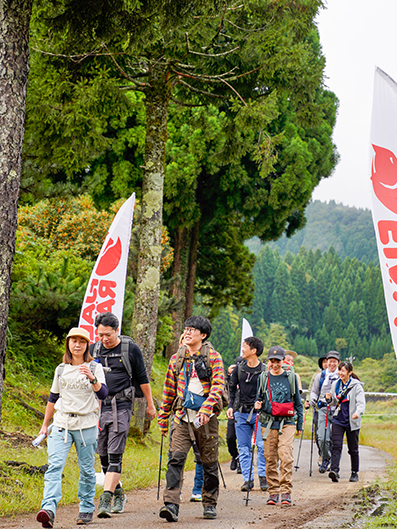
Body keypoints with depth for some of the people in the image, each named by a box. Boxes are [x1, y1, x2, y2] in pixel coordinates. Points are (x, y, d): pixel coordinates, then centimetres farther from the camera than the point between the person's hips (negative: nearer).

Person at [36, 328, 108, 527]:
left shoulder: (95, 368, 2)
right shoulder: (61, 369, 12)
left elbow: (103, 394, -13)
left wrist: (92, 379, -31)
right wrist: (45, 424, 23)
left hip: (86, 424, -2)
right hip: (62, 423, 2)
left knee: (86, 469, 5)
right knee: (54, 466, -14)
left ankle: (86, 509, 21)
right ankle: (48, 510, -25)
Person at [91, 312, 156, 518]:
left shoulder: (131, 349, -1)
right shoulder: (94, 350, 10)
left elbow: (142, 378, 7)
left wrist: (150, 404, 11)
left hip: (121, 406, -4)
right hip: (98, 407, 5)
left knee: (115, 455, -12)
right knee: (103, 456, 8)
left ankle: (106, 500, -17)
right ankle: (118, 495, 26)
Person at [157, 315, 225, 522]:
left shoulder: (213, 357, 1)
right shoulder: (176, 359, 12)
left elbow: (218, 385, -10)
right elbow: (169, 389, 18)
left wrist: (206, 408, -25)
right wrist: (163, 417, 17)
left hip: (206, 418, -2)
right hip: (183, 417, 2)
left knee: (209, 463, 7)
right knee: (176, 458, -13)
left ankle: (210, 505, 21)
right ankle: (171, 505, -20)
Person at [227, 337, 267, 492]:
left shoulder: (264, 370, -4)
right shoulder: (239, 368, 8)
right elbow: (232, 388, 15)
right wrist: (230, 406, 4)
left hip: (258, 413, -4)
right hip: (242, 413, 4)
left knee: (262, 446, -9)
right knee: (243, 448, 4)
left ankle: (263, 476, 3)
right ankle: (248, 479, 9)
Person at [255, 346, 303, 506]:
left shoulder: (291, 377, 7)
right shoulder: (263, 378, 10)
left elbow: (298, 402, 13)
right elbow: (259, 397, 21)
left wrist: (299, 424, 12)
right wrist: (258, 404, -4)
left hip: (287, 422, -2)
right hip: (268, 422, 2)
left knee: (285, 456, -13)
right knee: (270, 458, 1)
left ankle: (286, 491, -10)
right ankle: (273, 491, 9)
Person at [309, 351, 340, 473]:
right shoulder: (320, 376, 13)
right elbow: (314, 391, 19)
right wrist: (313, 399, -2)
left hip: (338, 410, -1)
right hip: (323, 409, 1)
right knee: (322, 438, -11)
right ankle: (326, 459, 12)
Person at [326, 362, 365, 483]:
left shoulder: (356, 386, -7)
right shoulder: (336, 384, 8)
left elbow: (361, 403, -15)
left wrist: (358, 413, -34)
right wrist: (329, 398, -4)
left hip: (352, 421, -3)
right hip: (338, 420, 3)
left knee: (353, 449, 7)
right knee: (336, 446, -11)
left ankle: (354, 473, 21)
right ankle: (334, 471, -20)